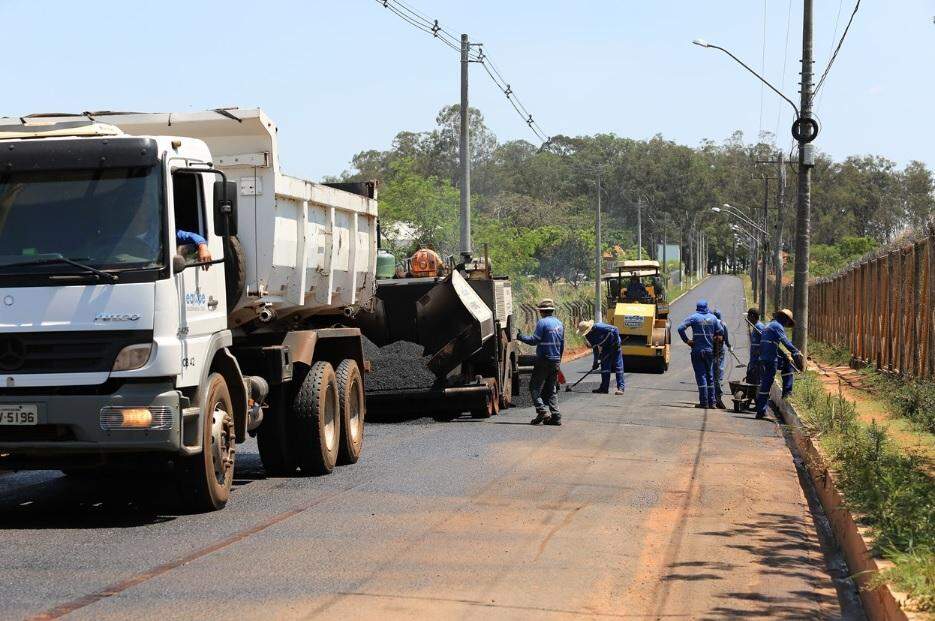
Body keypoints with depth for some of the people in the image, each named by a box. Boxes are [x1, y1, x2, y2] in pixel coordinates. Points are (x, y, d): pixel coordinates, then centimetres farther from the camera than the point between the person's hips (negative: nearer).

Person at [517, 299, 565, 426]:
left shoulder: (542, 323, -11)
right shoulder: (559, 324, 14)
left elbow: (534, 340, -15)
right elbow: (562, 344, 18)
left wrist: (520, 336, -3)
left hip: (544, 360, -8)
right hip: (556, 361, 8)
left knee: (535, 387, -2)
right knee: (552, 390, 11)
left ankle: (543, 411, -15)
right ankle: (555, 416, 6)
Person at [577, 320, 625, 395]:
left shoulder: (598, 327, -27)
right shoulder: (588, 336, -3)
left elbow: (615, 330, -25)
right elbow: (595, 348, 9)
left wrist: (616, 343, -20)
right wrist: (595, 362, 10)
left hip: (614, 345, -8)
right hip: (605, 348, 8)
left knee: (618, 366, -11)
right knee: (604, 367, 4)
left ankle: (621, 387, -13)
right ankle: (604, 388, 9)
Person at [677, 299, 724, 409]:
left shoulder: (694, 317, -5)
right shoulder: (713, 318, 5)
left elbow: (680, 328, -15)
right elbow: (720, 333, 8)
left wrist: (686, 340, -7)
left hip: (697, 350, -3)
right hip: (710, 350, 3)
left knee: (701, 376, -2)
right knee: (710, 376, 12)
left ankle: (703, 402, -4)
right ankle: (711, 402, 13)